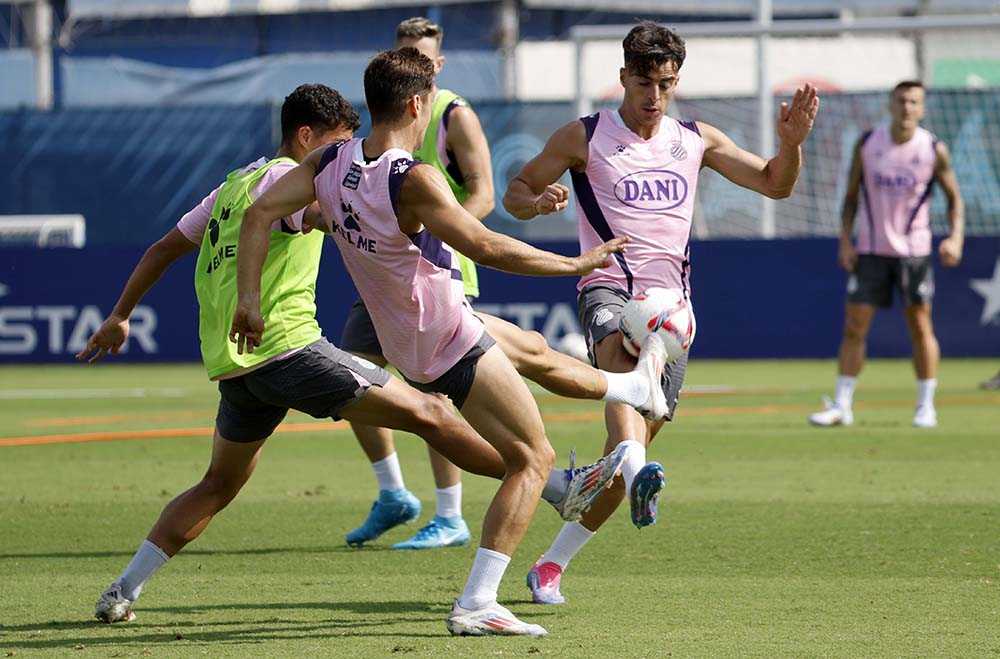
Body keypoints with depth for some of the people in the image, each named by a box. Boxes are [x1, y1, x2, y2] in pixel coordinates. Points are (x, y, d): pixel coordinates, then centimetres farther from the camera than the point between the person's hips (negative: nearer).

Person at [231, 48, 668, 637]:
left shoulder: (330, 163, -5)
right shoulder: (413, 181, -28)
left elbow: (259, 213, -4)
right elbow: (485, 246, -32)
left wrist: (250, 301, 0)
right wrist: (574, 264, -21)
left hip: (406, 340, 9)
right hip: (451, 343, -9)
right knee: (534, 459, -1)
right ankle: (477, 605, -9)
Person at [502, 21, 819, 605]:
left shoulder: (696, 140, 14)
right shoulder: (584, 138, 4)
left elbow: (775, 185, 18)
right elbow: (516, 193, 9)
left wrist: (792, 142, -2)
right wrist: (539, 202, -15)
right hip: (609, 289, -5)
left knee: (637, 440, 0)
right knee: (621, 350, -41)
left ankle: (553, 564, 14)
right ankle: (638, 473, -68)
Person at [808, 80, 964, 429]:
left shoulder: (934, 149, -5)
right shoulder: (867, 144, -1)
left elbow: (954, 197, 4)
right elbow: (851, 196, 6)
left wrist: (956, 237, -11)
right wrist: (845, 240, -5)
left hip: (914, 250, -1)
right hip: (870, 251, 1)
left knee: (921, 328, 2)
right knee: (854, 327, -3)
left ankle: (926, 407, 11)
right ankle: (841, 406, 2)